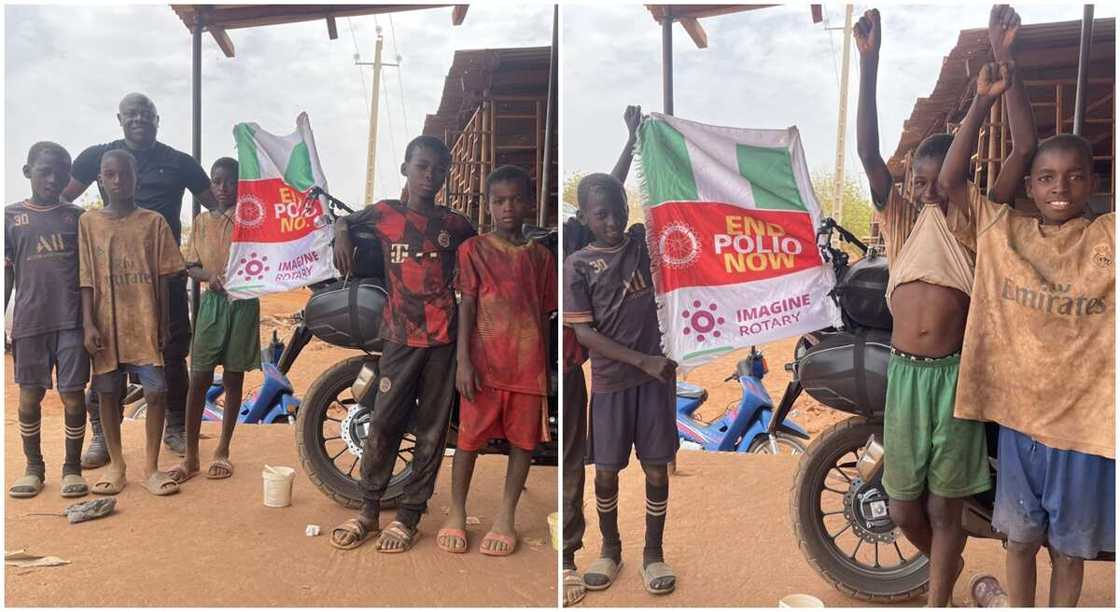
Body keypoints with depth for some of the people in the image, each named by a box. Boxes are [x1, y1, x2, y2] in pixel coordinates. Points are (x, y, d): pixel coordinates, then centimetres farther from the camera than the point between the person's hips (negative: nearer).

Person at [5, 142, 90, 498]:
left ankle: (72, 468, 15)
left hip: (72, 321, 0)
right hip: (29, 322, 1)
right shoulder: (11, 216, 6)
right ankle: (33, 468, 24)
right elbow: (6, 275, 7)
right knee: (30, 398, 9)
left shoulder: (77, 217, 7)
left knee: (73, 396, 1)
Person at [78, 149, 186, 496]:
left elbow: (163, 278, 3)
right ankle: (115, 464, 22)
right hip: (107, 324, 1)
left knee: (157, 391, -5)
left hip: (145, 323, -1)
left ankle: (151, 466, 7)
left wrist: (163, 324, 0)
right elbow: (85, 278, 1)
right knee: (108, 392, 7)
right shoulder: (88, 222, 4)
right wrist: (88, 324, -7)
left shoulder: (153, 222, 3)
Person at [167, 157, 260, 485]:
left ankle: (223, 451, 18)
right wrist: (209, 276, -14)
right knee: (199, 377, -2)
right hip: (212, 301, 2)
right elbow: (191, 266, 8)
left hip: (244, 301, -1)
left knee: (233, 377, 6)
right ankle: (191, 456, 6)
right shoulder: (202, 221, 10)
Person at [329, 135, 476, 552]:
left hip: (443, 336, 1)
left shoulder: (455, 224, 6)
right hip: (400, 335, -1)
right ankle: (369, 510, 16)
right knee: (384, 422, 0)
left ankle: (409, 515, 16)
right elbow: (344, 220, 23)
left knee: (431, 428, 5)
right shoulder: (385, 213, 5)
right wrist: (341, 234, 0)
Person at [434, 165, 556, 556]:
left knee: (524, 438, 6)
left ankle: (506, 516, 21)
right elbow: (466, 306, -4)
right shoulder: (473, 249, 1)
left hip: (529, 364, 3)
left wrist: (546, 368, 11)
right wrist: (463, 361, -12)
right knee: (470, 436, 4)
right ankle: (457, 512, 21)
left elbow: (544, 315, 12)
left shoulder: (541, 256, 9)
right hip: (484, 361, -2)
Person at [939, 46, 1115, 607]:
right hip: (1018, 410, 1)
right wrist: (984, 101, -13)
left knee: (1069, 545, 17)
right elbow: (950, 180, -7)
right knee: (1020, 534, 18)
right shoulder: (1000, 229, -1)